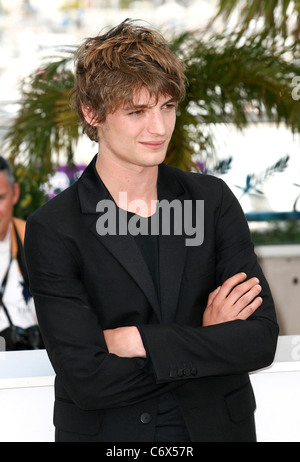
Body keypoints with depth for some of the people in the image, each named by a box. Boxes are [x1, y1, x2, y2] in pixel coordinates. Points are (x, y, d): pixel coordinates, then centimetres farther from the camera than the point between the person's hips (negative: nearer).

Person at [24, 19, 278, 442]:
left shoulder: (213, 200, -3)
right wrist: (209, 343, -15)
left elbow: (262, 338, -10)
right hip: (106, 431, -3)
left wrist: (135, 341, -17)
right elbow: (87, 380, -19)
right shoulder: (53, 229, -13)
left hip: (219, 425, 3)